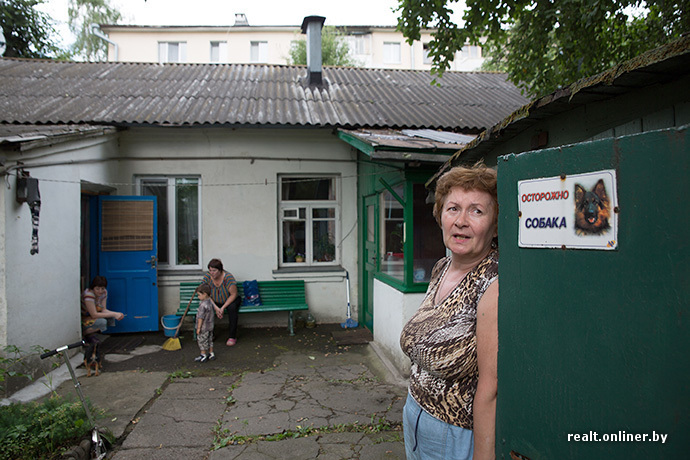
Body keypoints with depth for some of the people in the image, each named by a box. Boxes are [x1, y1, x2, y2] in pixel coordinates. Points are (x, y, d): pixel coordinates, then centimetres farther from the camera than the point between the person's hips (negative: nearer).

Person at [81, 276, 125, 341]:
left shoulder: (104, 292, -7)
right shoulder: (89, 294, -29)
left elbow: (103, 310, -5)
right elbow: (94, 315, -29)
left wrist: (116, 314, -23)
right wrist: (114, 314, -29)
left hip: (90, 316, 8)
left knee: (111, 318, -11)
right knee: (102, 322, -30)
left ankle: (90, 333, 4)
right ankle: (84, 333, -5)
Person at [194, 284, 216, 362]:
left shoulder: (203, 305, -24)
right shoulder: (211, 302, 2)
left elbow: (201, 318, -23)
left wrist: (198, 328, -17)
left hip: (204, 328, -8)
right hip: (210, 326, 8)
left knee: (202, 341, 6)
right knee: (210, 340, 18)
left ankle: (203, 356, 14)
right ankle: (211, 354, 26)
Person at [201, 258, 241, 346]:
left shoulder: (228, 277, -24)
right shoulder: (207, 277, -14)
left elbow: (233, 294, -20)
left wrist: (223, 307, -26)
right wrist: (216, 308, -22)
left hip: (230, 300, -3)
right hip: (215, 302, 3)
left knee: (232, 307, -34)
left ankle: (232, 337, -23)